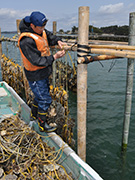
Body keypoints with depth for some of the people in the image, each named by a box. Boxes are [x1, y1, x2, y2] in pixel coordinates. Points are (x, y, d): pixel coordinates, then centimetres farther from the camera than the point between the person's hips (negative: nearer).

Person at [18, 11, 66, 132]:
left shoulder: (40, 31, -2)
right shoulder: (27, 41, -29)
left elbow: (50, 36, 16)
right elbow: (37, 61, -29)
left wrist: (58, 41, -5)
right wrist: (54, 57, -27)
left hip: (43, 73, 9)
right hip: (35, 76, -9)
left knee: (41, 94, 25)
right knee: (45, 100, -1)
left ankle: (34, 115, 49)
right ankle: (42, 125, 20)